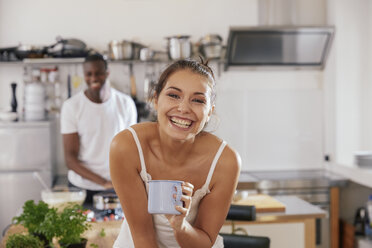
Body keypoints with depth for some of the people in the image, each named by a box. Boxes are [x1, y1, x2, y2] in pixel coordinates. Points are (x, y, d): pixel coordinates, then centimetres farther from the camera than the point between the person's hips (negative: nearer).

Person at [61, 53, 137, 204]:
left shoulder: (125, 103, -2)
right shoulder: (71, 106, -7)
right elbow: (70, 158, -9)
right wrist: (103, 182, -21)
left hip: (118, 188, 1)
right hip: (81, 187, -1)